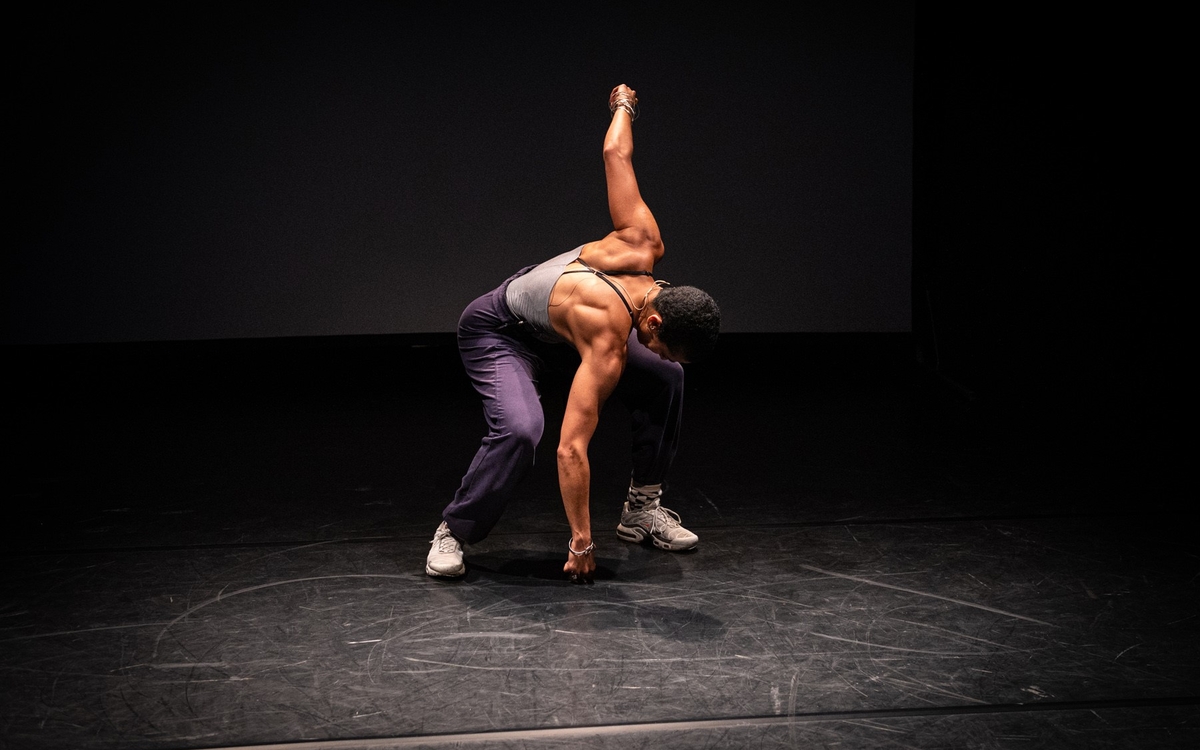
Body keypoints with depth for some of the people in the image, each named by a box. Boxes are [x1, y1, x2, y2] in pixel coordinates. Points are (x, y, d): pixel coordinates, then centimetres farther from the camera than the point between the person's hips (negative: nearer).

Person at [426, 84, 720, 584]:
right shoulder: (608, 345, -41)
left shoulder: (643, 244, -26)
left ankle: (642, 508, 12)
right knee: (520, 430, -34)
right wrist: (581, 545, -36)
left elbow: (615, 155, -15)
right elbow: (572, 449, -40)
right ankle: (452, 534, -12)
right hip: (496, 332, -8)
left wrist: (624, 105, 7)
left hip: (550, 321, 8)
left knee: (665, 380, -2)